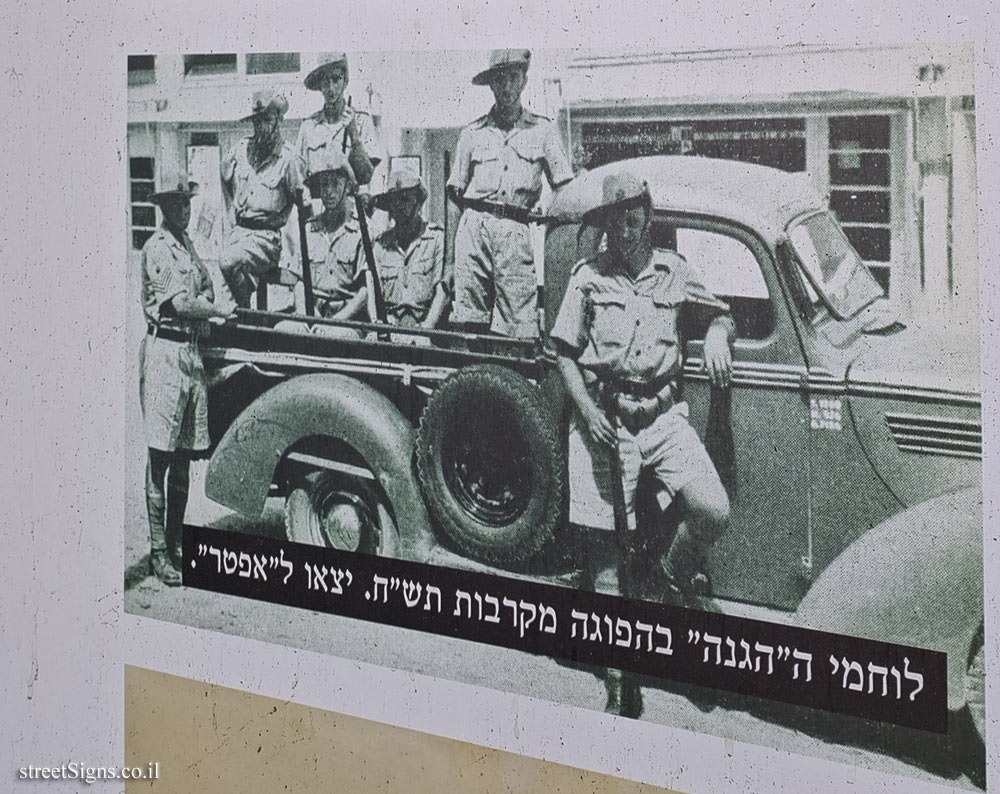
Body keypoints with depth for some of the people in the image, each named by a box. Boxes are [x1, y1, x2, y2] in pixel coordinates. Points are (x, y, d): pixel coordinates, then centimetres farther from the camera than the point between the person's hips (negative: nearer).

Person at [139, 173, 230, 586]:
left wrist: (202, 301, 2)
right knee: (160, 456, -6)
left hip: (191, 351, 8)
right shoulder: (156, 247, -8)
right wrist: (221, 310, -3)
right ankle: (158, 552, -4)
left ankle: (176, 545, 17)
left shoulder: (188, 244, 18)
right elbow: (179, 304, -14)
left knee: (183, 460, 10)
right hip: (164, 349, -8)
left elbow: (206, 291, 22)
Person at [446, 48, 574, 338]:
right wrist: (477, 214, 6)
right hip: (474, 226, 1)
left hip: (516, 230, -1)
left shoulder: (543, 130, 13)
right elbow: (455, 189, 18)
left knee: (520, 323, -10)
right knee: (470, 320, -6)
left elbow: (565, 186, 12)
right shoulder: (472, 132, 14)